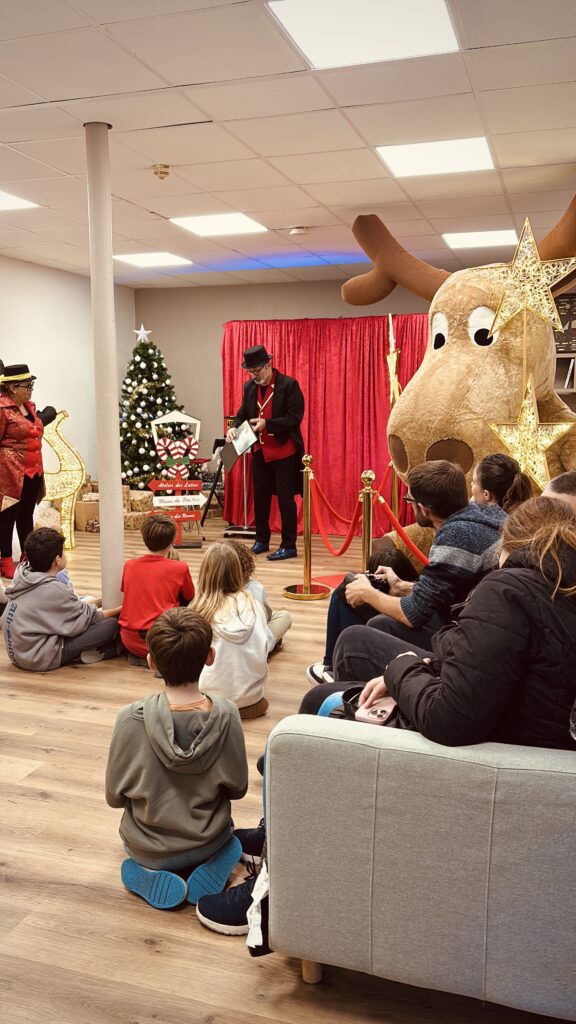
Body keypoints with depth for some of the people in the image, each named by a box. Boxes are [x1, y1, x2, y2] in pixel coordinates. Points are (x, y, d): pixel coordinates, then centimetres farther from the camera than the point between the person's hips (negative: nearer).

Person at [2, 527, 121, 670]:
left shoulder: (22, 577, 3)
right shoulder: (54, 590, -19)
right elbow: (88, 618, -7)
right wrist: (119, 610, 7)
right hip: (41, 659, -9)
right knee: (112, 624, -12)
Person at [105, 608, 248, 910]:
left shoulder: (131, 719, -25)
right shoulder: (226, 715, -22)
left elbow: (114, 796, -11)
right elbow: (238, 788, -8)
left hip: (146, 850, -1)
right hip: (207, 844, 1)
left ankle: (154, 877, 6)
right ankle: (210, 868, 6)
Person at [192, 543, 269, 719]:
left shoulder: (200, 610, -14)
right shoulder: (253, 604, -8)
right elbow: (263, 650, -2)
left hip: (215, 695, -2)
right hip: (252, 693, 2)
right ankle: (247, 703, 17)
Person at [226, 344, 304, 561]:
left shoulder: (288, 385, -11)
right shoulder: (249, 387, 7)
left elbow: (295, 418, -16)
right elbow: (243, 414, 14)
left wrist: (267, 423, -23)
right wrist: (234, 428, -8)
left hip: (284, 451, -6)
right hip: (260, 451, 6)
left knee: (285, 498, -2)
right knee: (260, 497, 13)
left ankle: (289, 546, 7)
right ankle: (262, 541, 27)